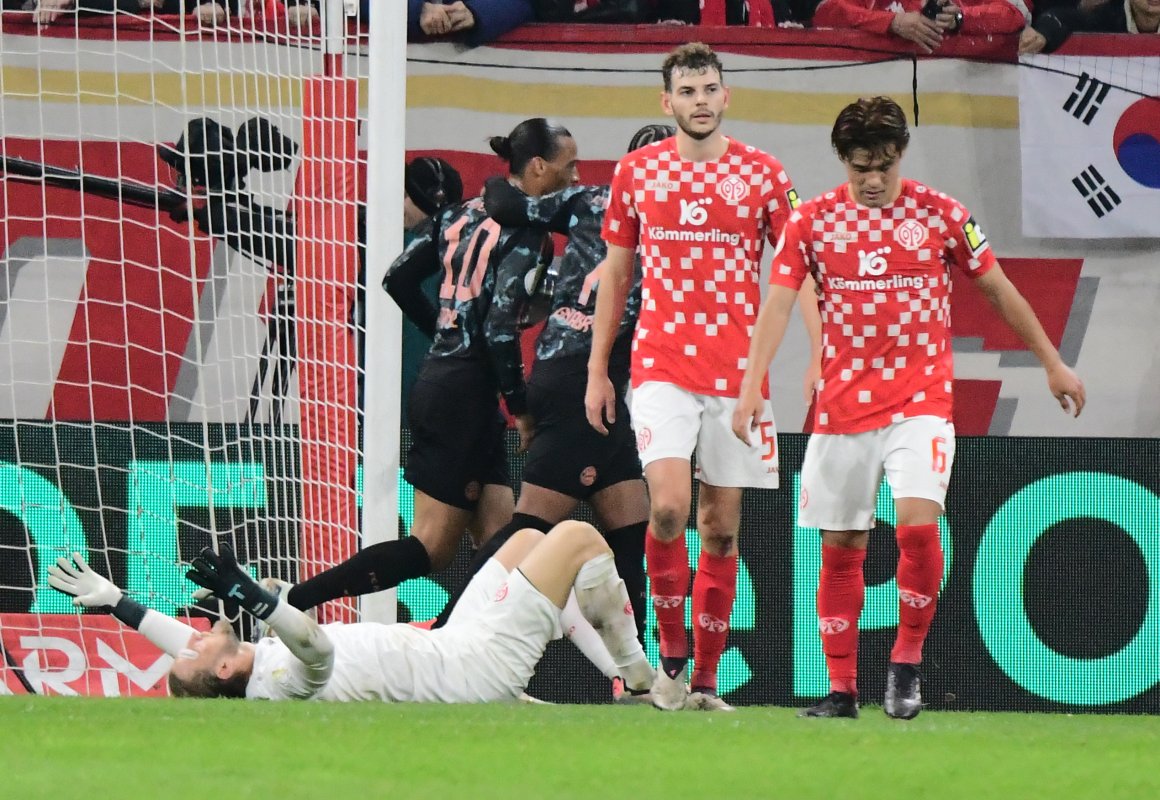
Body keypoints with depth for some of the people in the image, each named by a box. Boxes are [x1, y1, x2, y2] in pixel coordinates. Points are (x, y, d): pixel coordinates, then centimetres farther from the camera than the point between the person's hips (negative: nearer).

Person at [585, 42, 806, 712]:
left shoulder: (762, 174, 3)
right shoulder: (637, 172, 6)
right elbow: (616, 272, 14)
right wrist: (597, 370, 11)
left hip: (737, 372, 1)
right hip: (661, 366, -1)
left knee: (722, 526, 4)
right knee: (669, 506, -18)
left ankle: (705, 680, 11)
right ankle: (671, 655, -2)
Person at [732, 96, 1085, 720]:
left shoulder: (940, 215, -1)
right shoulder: (812, 221, 0)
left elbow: (998, 289, 10)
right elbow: (777, 303, -5)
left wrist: (1052, 363, 15)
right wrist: (752, 385, -18)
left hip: (920, 399, -2)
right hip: (842, 405, 2)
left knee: (917, 522, -21)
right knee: (840, 548, 5)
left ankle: (907, 661, -4)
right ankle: (841, 688, 16)